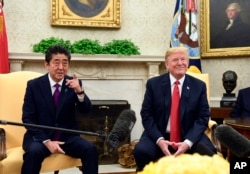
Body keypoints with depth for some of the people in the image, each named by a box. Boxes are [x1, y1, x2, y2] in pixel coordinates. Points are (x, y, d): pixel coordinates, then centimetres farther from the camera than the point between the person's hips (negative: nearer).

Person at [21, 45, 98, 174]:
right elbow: (28, 118, -6)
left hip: (67, 136, 2)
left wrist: (79, 91, -29)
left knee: (90, 149, -24)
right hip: (40, 137, -1)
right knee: (34, 151, -33)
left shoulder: (74, 83, 1)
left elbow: (86, 110, -8)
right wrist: (46, 141, -18)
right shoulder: (34, 85, -4)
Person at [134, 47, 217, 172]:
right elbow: (146, 114, -1)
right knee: (141, 151, -29)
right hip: (159, 135, 0)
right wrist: (159, 139, -17)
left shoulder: (199, 86, 3)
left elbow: (203, 117, -1)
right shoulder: (153, 84, 1)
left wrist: (188, 142, -17)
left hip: (189, 136, 1)